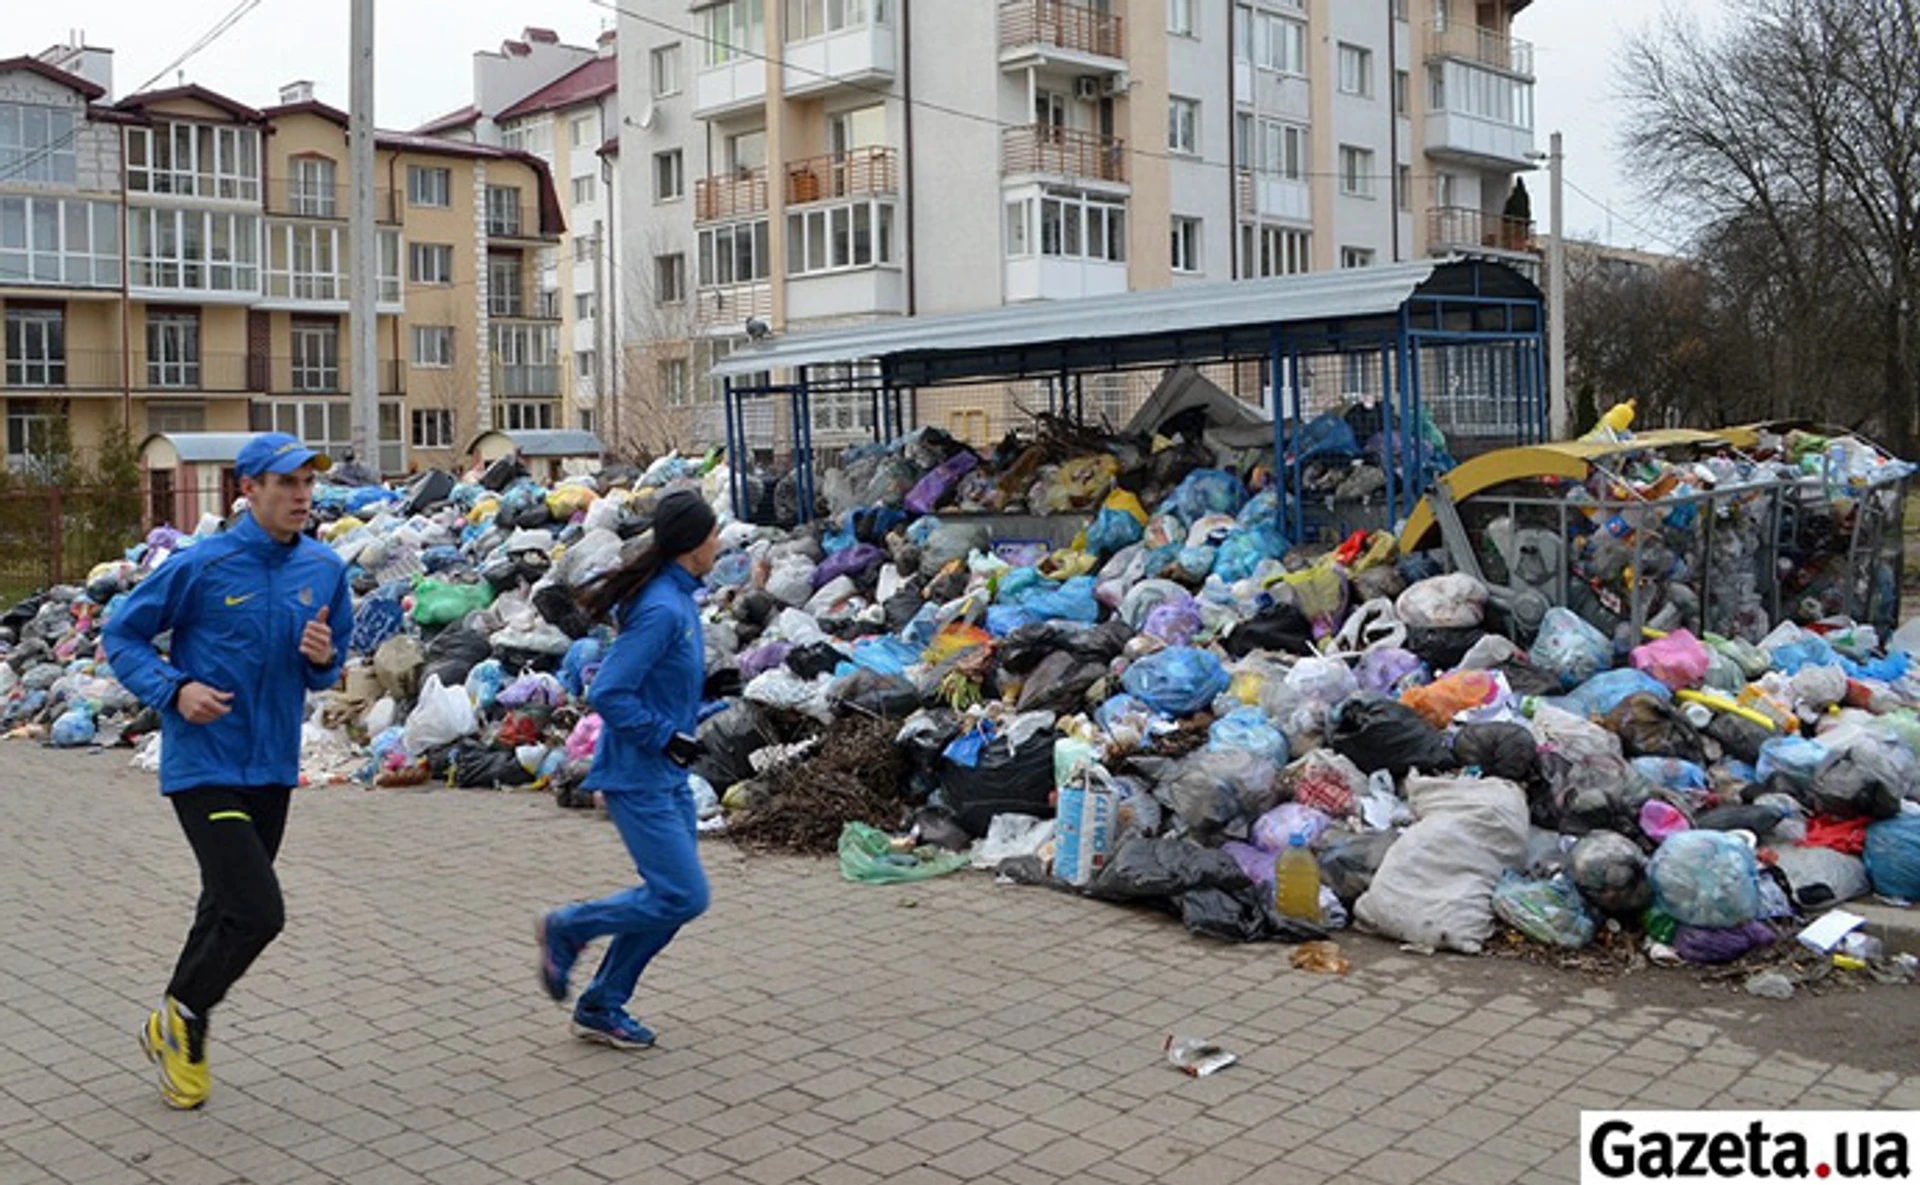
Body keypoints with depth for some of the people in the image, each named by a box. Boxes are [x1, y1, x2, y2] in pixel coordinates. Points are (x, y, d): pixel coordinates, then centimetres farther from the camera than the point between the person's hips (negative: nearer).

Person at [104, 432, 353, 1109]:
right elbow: (122, 635, -2)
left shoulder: (325, 569, 2)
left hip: (273, 769, 6)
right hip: (204, 767, -6)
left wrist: (324, 658, -10)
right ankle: (181, 1016, 14)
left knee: (227, 909, 18)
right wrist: (175, 690, -17)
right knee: (256, 913, -13)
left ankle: (177, 1030, 40)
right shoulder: (201, 565, -13)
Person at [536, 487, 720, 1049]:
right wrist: (668, 737, -18)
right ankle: (566, 929, 11)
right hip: (639, 776, -10)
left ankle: (600, 1008, 23)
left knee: (672, 896, 12)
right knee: (683, 896, -8)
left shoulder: (677, 599, 8)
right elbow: (608, 694, -24)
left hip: (667, 776, 10)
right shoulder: (661, 610, -22)